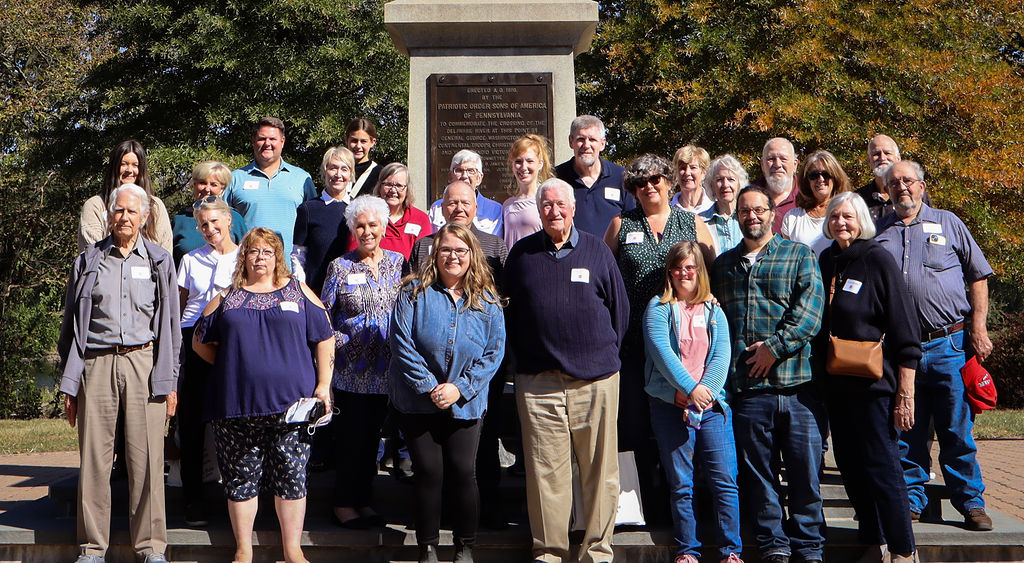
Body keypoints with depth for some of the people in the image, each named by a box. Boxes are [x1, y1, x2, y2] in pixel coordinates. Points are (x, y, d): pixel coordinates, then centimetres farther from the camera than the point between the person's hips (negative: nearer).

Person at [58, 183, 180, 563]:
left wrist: (170, 381, 5)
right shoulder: (88, 260, 12)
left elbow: (171, 324, 12)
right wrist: (68, 383, 7)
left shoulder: (160, 261, 12)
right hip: (96, 364, 1)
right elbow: (71, 325, 13)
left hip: (144, 363, -1)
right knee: (94, 457, 0)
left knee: (146, 459, -4)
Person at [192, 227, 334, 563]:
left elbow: (324, 339, 7)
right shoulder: (227, 298, 12)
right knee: (240, 477, 6)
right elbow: (200, 340, 18)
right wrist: (229, 365, 8)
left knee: (291, 476, 1)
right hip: (237, 405, 1)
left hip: (290, 403, -1)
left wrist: (323, 385, 0)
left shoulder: (298, 292, 9)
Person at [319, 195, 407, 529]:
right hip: (351, 370, -3)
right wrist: (344, 343, -8)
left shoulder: (398, 263, 7)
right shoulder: (340, 267, -1)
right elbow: (323, 317, 1)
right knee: (350, 435, 0)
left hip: (386, 369, 3)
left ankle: (363, 500, 21)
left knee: (372, 435, 10)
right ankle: (344, 504, 11)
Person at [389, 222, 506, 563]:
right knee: (428, 472, 2)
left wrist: (460, 388, -11)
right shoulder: (415, 292, -3)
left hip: (465, 404, 1)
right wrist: (429, 386, -15)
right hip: (417, 403, -1)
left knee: (462, 472, 2)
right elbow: (401, 343, -9)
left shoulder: (487, 301, 2)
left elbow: (494, 351, 0)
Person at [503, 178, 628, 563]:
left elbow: (619, 307, 12)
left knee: (599, 469, 2)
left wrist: (606, 351, 10)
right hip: (538, 382, 0)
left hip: (596, 377, 0)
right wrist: (524, 356, 10)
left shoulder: (597, 250, 8)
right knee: (545, 470, 1)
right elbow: (508, 310, 14)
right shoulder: (521, 253, 10)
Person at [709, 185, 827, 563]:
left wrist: (775, 346, -14)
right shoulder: (722, 264, 17)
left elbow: (811, 308, -6)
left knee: (805, 468, 1)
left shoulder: (799, 255, 7)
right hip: (745, 389, 2)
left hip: (796, 384, -2)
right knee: (758, 474, 6)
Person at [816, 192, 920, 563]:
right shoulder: (825, 261, 9)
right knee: (851, 467, 11)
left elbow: (905, 334, -11)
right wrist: (820, 377, 12)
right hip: (835, 384, 6)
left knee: (880, 466, -3)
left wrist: (905, 394, -14)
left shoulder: (878, 259, -8)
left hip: (872, 384, -6)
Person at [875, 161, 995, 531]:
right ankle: (910, 498, 17)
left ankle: (971, 503, 11)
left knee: (958, 431, 1)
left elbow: (978, 276, 9)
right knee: (906, 432, 6)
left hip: (950, 346, -1)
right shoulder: (878, 233, 11)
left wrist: (978, 328, 0)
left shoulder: (947, 223, 9)